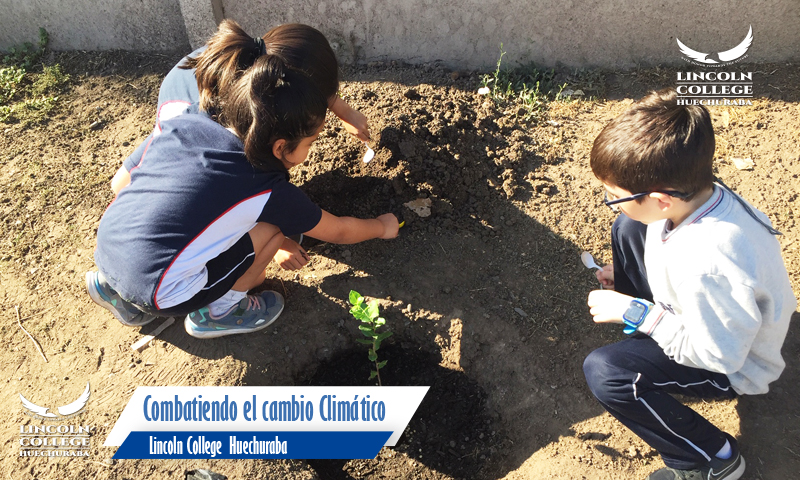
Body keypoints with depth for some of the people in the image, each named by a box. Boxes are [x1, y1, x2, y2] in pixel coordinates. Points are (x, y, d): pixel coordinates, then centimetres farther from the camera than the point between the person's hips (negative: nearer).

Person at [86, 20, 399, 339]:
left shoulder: (187, 122, -1)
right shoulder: (270, 193, -14)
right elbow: (338, 231, 2)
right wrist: (381, 226, 22)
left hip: (105, 250, 7)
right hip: (159, 294, -6)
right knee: (272, 228, -4)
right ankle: (218, 313, 12)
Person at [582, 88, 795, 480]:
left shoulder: (709, 266, -44)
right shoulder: (696, 192, -19)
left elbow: (718, 355, -29)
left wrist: (638, 312, -25)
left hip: (734, 364, -8)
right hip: (706, 316, 8)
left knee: (602, 371, -24)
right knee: (629, 233, 4)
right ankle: (642, 340, 18)